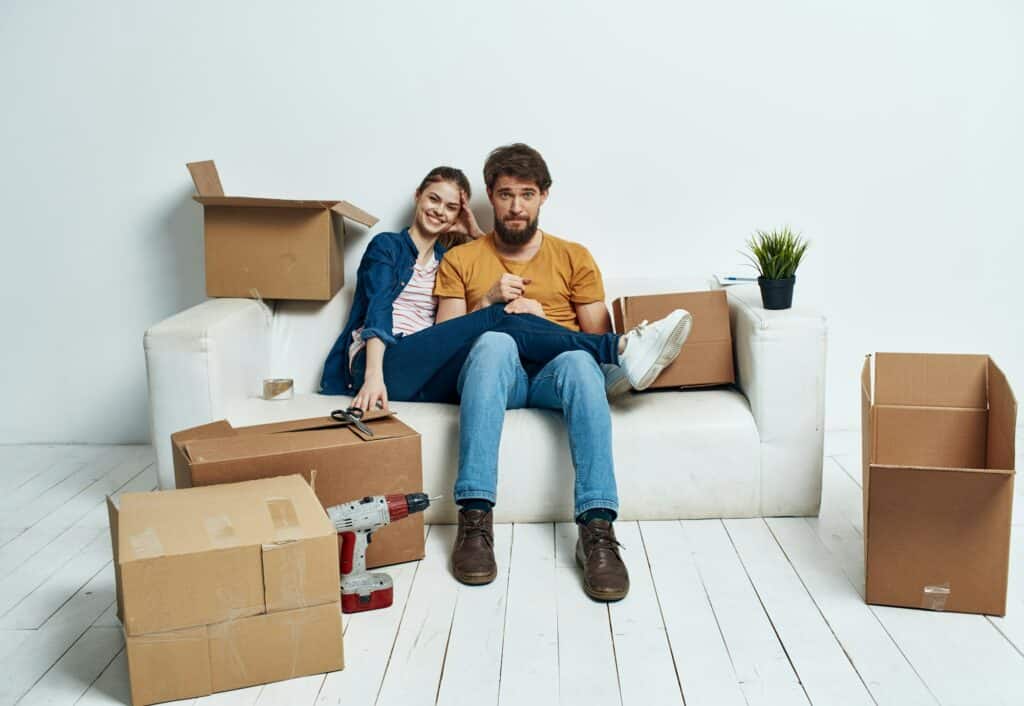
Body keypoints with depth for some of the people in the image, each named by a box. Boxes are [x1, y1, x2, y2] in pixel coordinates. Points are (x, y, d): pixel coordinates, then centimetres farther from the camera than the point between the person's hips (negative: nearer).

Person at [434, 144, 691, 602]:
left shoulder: (574, 258, 17)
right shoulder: (460, 260, 17)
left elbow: (597, 339, 9)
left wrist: (541, 317, -7)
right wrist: (488, 302, -6)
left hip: (555, 374, 0)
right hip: (493, 374, 0)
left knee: (579, 360, -37)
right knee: (495, 341, -37)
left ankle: (597, 530, -44)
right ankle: (475, 519, -42)